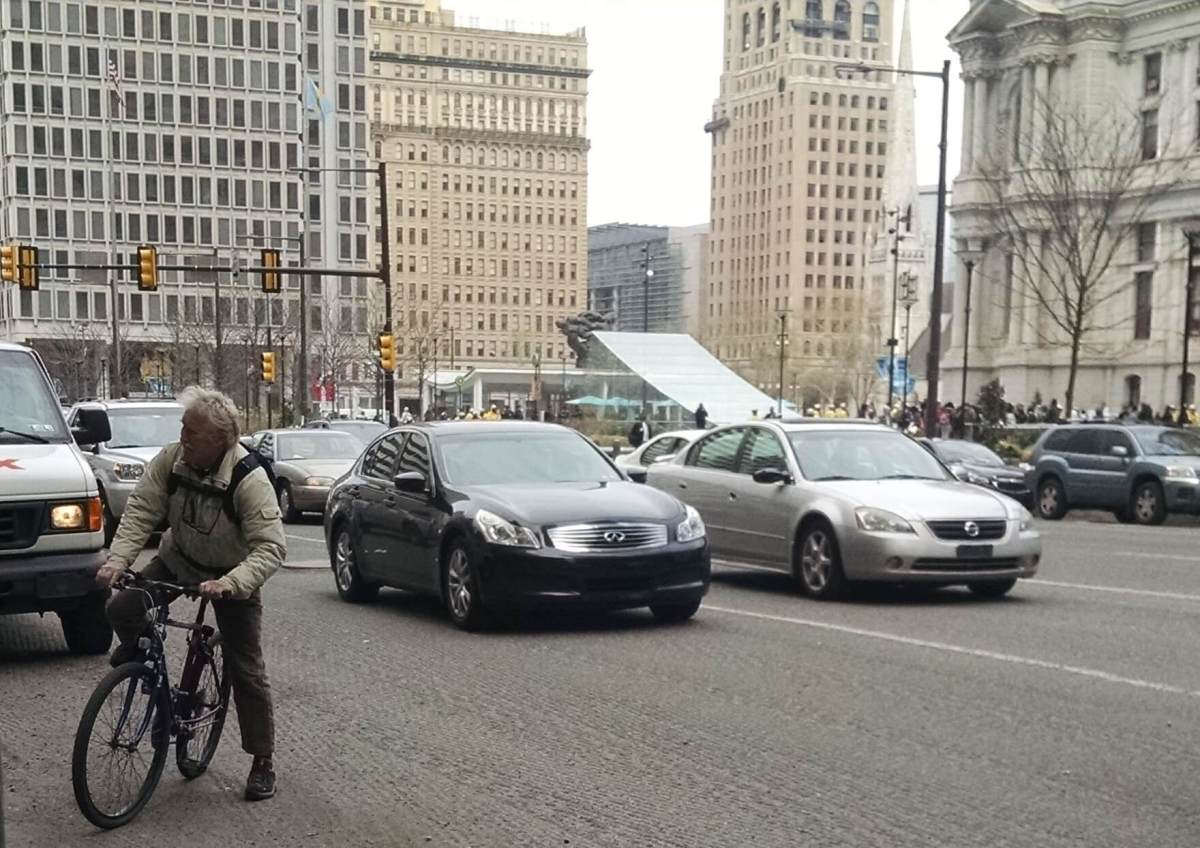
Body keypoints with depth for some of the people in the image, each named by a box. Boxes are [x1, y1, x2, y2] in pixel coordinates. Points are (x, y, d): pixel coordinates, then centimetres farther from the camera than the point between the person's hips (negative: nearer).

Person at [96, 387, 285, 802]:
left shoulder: (250, 480, -33)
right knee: (122, 610, -15)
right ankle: (140, 656, 21)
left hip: (233, 574, -4)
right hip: (178, 559, 4)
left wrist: (229, 584, -49)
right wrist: (117, 561, -34)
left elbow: (271, 547, -35)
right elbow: (141, 511, -19)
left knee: (245, 670, -4)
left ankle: (263, 762, 9)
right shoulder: (172, 459, -19)